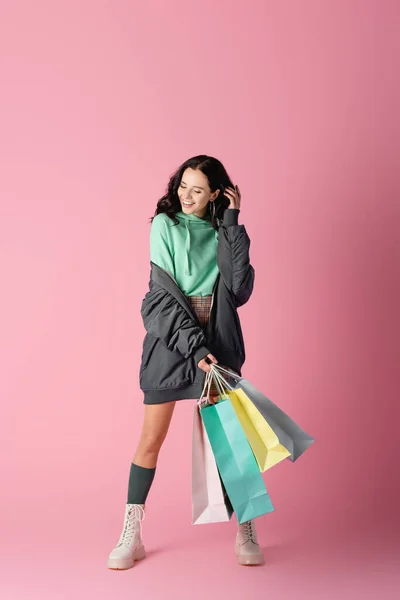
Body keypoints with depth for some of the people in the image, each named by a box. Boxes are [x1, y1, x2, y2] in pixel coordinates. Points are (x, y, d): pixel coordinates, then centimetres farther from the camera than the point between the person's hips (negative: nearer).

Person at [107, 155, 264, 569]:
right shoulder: (165, 224, 0)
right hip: (170, 340, -2)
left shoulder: (224, 233, 8)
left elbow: (240, 289, -8)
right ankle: (131, 536, 13)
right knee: (151, 440, 1)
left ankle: (245, 533, 17)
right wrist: (195, 345, -16)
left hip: (216, 342, 2)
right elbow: (164, 294, -8)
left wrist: (233, 223, -8)